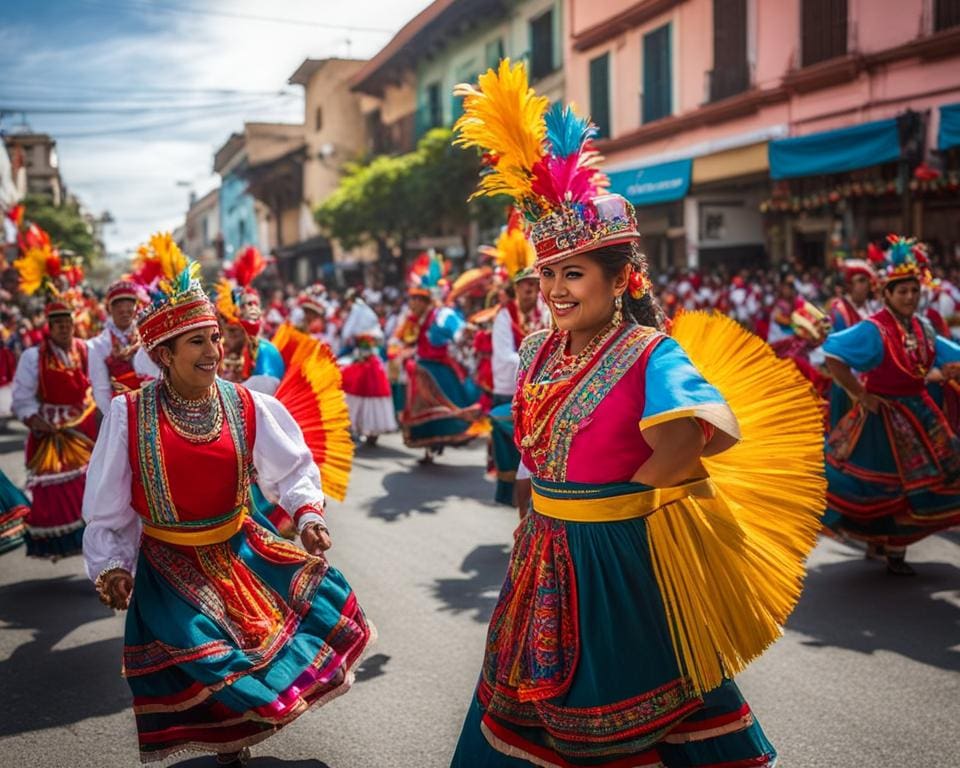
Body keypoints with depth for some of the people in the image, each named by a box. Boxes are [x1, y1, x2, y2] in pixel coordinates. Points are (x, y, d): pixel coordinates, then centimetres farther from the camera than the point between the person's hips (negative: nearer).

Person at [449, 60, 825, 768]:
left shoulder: (650, 354, -18)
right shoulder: (540, 352, 4)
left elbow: (702, 430, -33)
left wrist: (626, 487, -19)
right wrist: (566, 491, 9)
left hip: (622, 550, -6)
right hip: (551, 550, 7)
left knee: (638, 696, 10)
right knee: (538, 687, 20)